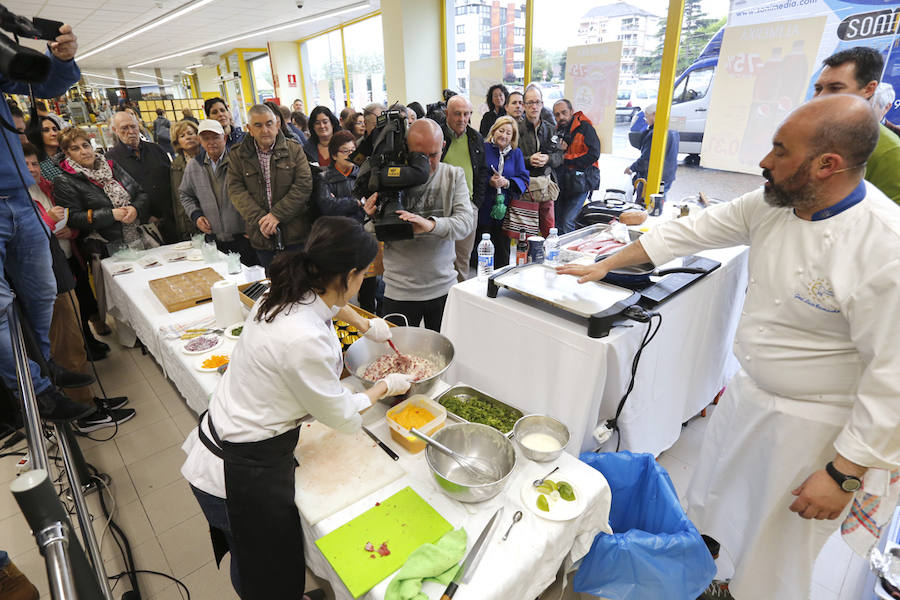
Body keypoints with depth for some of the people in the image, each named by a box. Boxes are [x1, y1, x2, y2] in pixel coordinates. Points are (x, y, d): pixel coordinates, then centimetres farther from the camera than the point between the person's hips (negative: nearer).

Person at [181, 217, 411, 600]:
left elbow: (330, 302, 19)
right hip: (241, 477, -8)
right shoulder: (304, 340, -34)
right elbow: (342, 416, -17)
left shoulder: (287, 294, -8)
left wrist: (366, 326, 29)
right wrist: (386, 387, -1)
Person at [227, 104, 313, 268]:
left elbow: (304, 184, -6)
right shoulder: (237, 155, 8)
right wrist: (259, 219, -16)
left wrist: (277, 215, -14)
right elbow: (235, 190, -1)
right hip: (261, 235, 1)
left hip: (294, 231, -1)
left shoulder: (294, 150, 4)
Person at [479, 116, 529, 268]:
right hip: (483, 210, -3)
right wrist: (489, 182, -18)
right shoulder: (483, 148, 3)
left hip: (505, 212, 3)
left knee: (503, 254, 6)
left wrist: (507, 182, -13)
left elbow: (524, 179, 4)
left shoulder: (516, 153, 14)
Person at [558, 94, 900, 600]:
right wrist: (604, 266, 5)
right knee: (714, 504, 27)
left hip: (813, 425, -7)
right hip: (749, 393, 7)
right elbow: (688, 232, 1)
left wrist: (843, 474, -17)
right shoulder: (773, 203, -8)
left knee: (772, 553, 13)